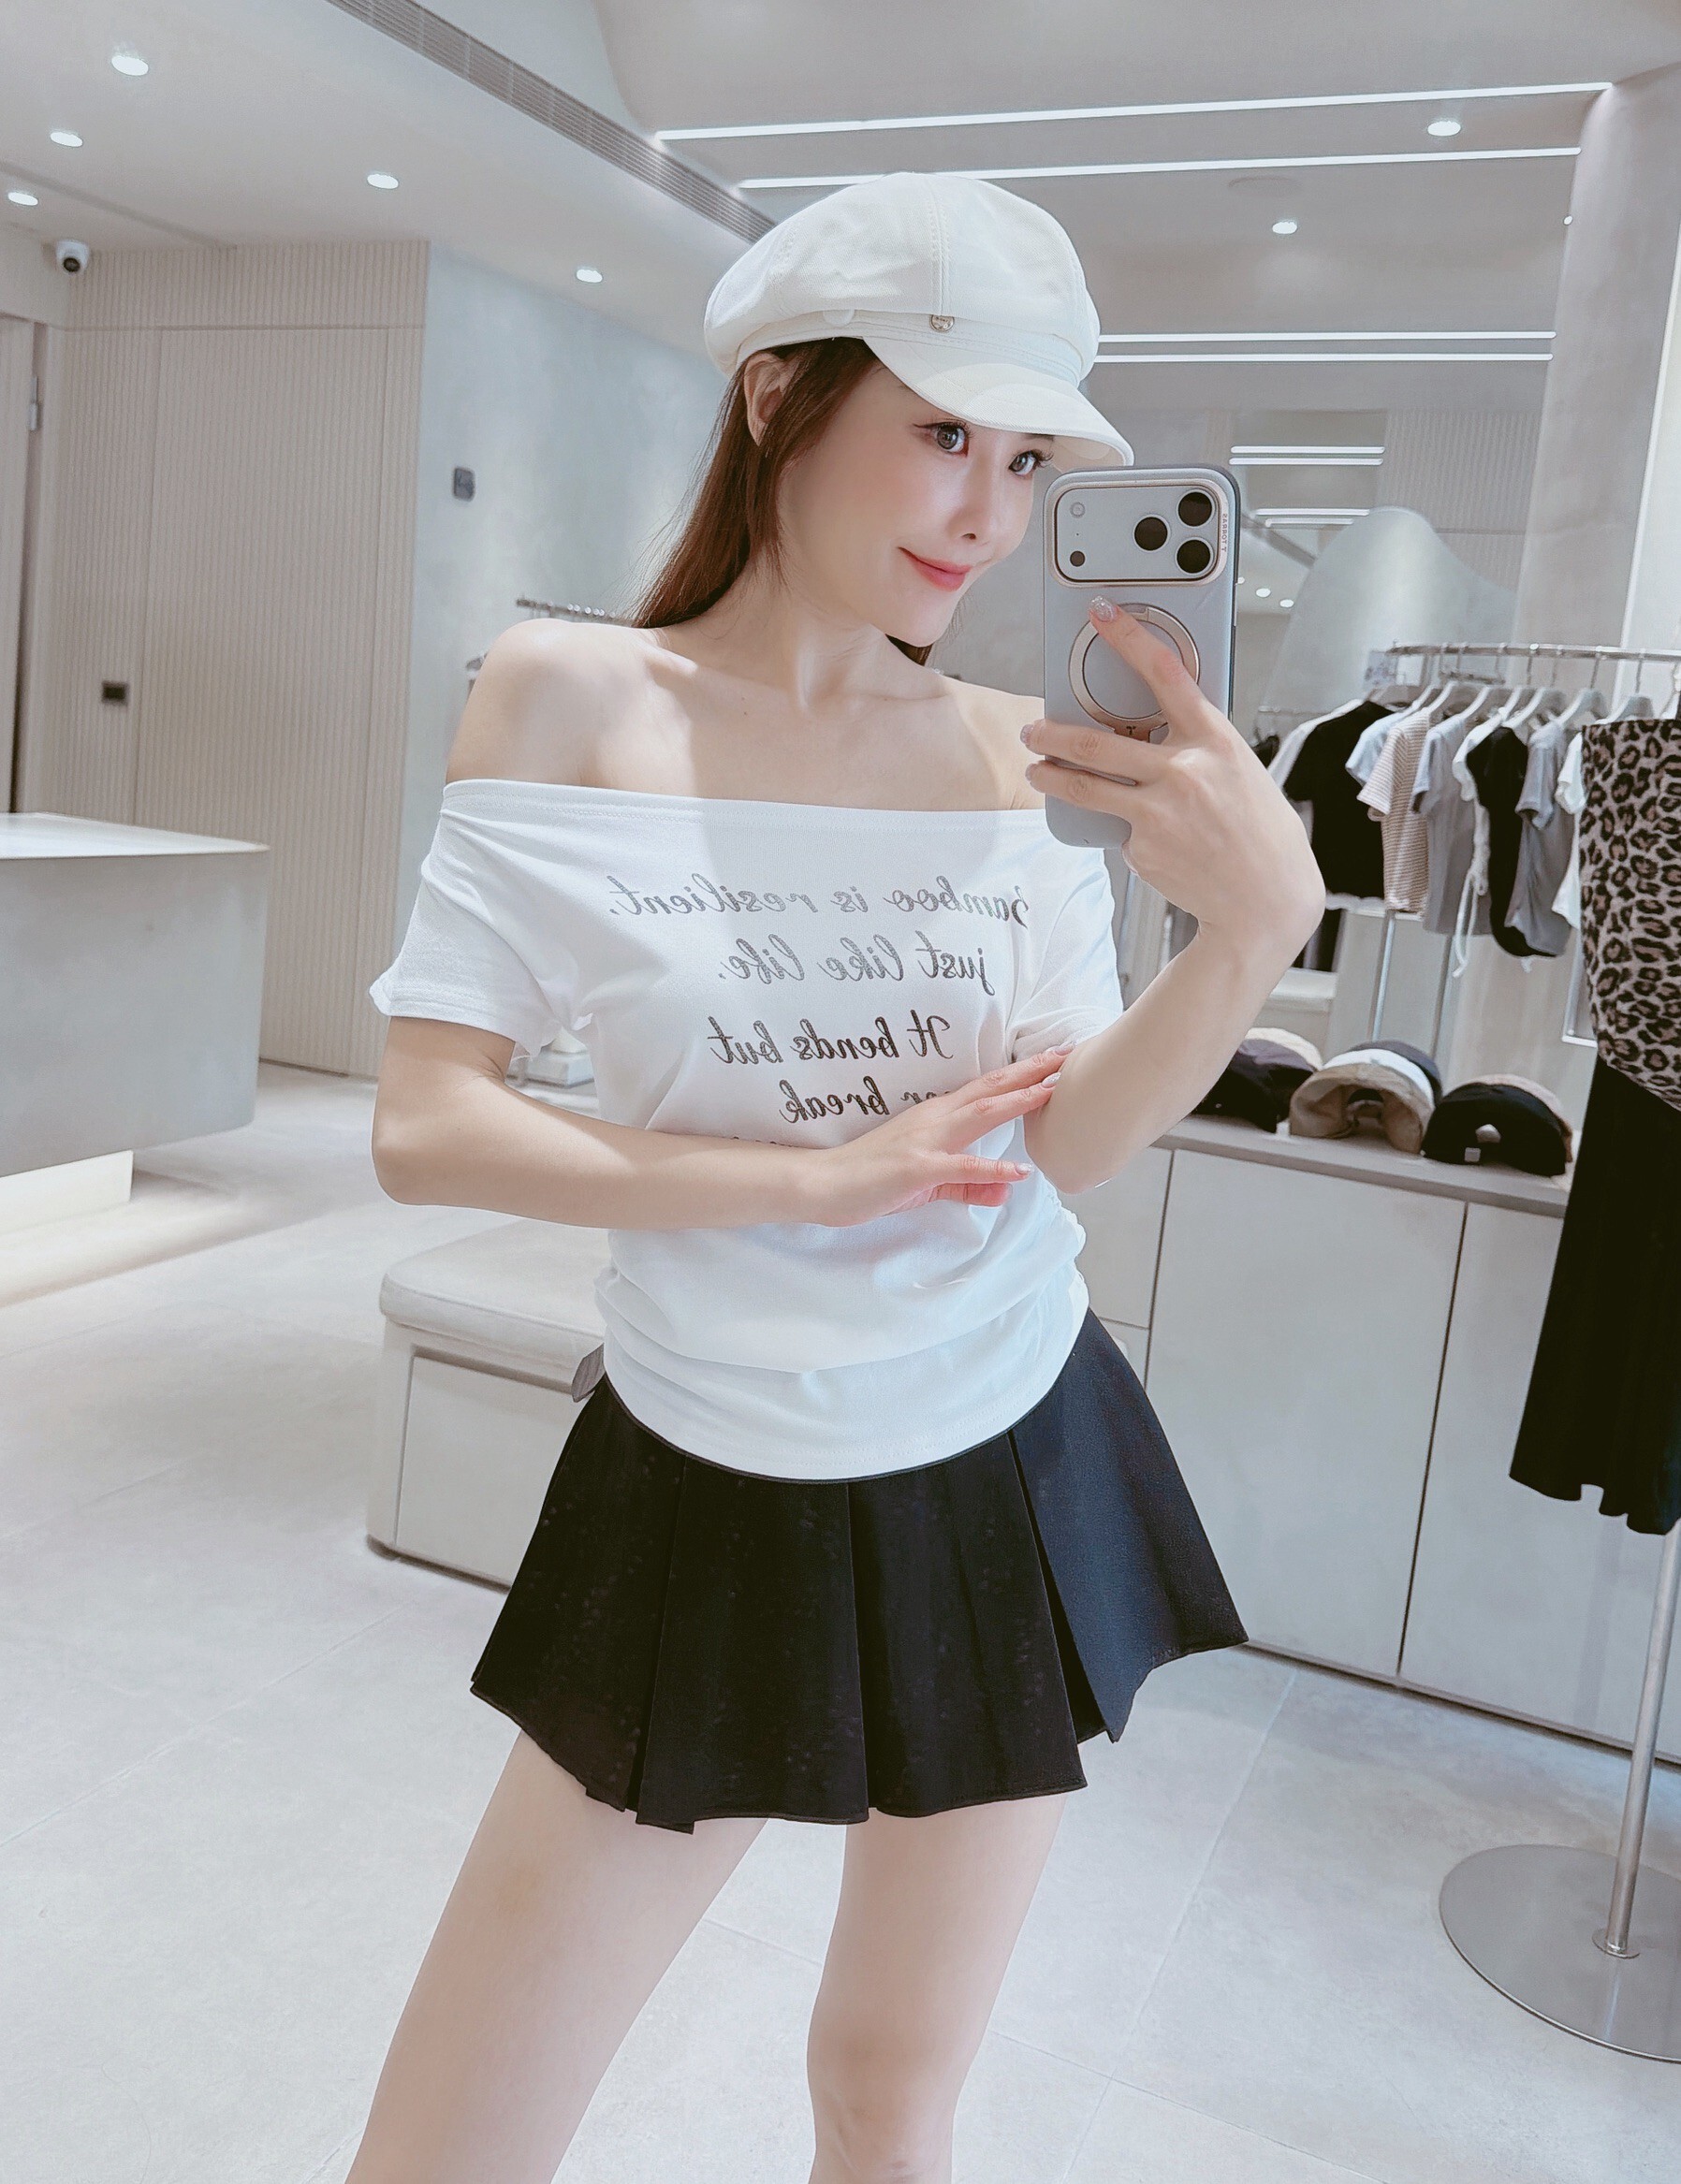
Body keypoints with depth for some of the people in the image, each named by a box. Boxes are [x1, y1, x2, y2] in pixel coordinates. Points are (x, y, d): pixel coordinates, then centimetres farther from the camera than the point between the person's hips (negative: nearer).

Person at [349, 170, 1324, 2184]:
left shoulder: (1019, 752, -1)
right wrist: (824, 1177, -19)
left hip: (1013, 1483, 3)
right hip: (708, 1498, -2)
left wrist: (1257, 921, -24)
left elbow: (1067, 1148, -8)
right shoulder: (573, 696, -9)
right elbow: (425, 1130, -14)